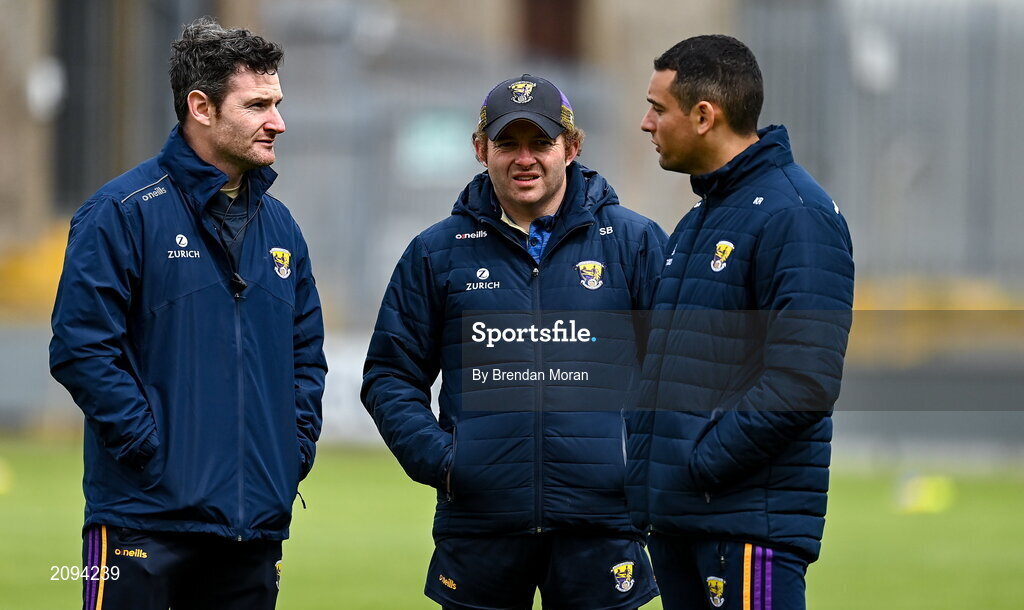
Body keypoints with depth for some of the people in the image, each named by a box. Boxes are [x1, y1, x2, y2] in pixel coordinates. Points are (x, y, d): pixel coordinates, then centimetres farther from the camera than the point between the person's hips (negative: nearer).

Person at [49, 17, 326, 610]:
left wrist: (295, 446, 7)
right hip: (145, 519, -6)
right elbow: (80, 347, -13)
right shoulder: (122, 211, -7)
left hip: (256, 525, 6)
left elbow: (307, 353, 22)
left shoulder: (279, 227, 15)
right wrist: (152, 448, -15)